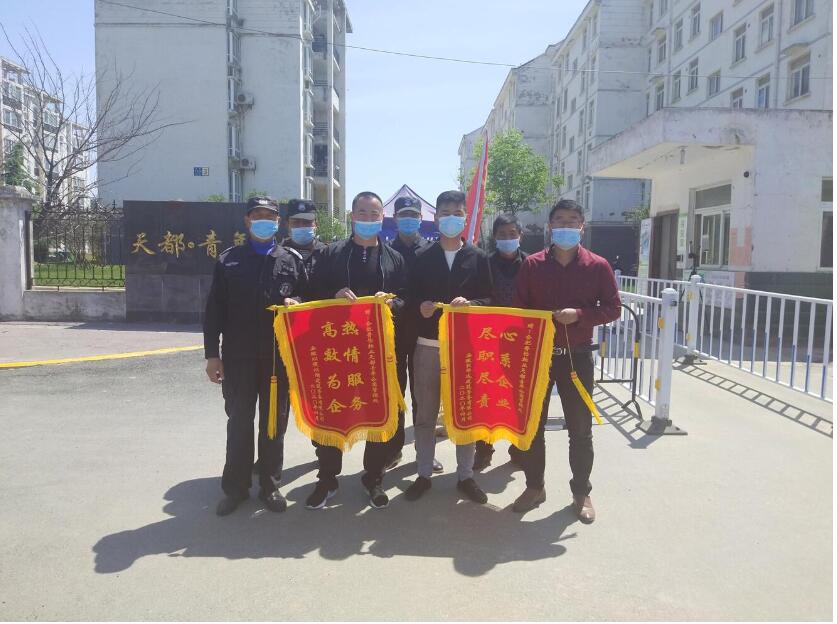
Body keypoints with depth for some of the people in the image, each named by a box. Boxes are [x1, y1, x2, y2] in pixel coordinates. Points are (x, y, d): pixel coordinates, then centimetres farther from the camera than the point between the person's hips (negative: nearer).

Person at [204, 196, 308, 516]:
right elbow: (214, 310, 3)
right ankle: (235, 487, 21)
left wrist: (296, 303, -13)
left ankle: (270, 485, 23)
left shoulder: (292, 260, 6)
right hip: (238, 356, 0)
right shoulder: (228, 260, 5)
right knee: (239, 422, 8)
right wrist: (212, 353, -2)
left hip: (280, 356, 1)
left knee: (275, 422, 9)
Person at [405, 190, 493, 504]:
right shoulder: (422, 258, 7)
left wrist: (470, 303, -16)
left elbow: (490, 301, 4)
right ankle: (424, 474, 21)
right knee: (425, 413, 7)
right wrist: (420, 308, -16)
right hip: (428, 345, 0)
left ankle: (465, 474, 21)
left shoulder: (479, 258, 7)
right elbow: (410, 300, 6)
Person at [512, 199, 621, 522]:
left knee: (580, 428, 8)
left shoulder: (598, 266, -2)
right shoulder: (532, 264, 0)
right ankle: (534, 486, 27)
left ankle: (581, 492, 25)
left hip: (577, 357, -1)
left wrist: (580, 314, -18)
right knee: (532, 424, 10)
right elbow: (519, 308, 2)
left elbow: (612, 309, -1)